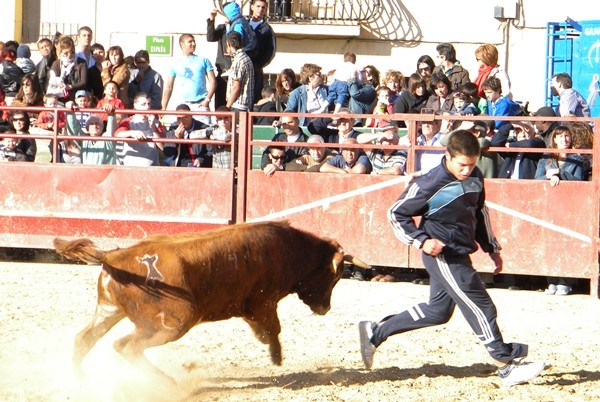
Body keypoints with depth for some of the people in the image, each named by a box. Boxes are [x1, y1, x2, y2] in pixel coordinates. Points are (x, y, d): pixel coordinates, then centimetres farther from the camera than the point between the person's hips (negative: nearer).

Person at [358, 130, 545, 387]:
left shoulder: (475, 178, 3)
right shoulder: (430, 184, -18)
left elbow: (480, 213, 19)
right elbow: (397, 214, -10)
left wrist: (491, 248, 19)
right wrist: (422, 240, -21)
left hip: (460, 255, 9)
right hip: (442, 255, -9)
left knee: (438, 311, 18)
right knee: (481, 308, -11)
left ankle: (375, 332, 27)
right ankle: (506, 367, -7)